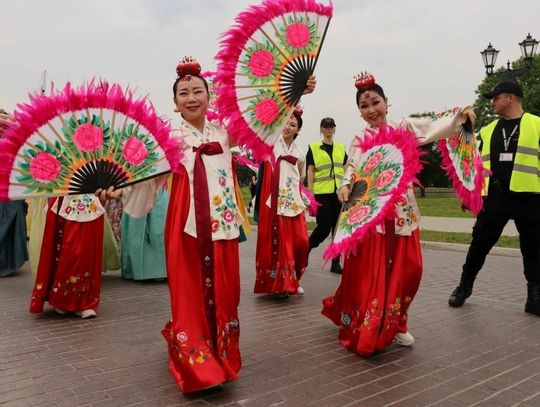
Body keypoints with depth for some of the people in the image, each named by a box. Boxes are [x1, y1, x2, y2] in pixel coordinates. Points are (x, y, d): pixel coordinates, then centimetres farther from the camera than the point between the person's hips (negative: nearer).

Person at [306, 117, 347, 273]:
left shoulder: (341, 148, 14)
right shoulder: (313, 147, 4)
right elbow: (310, 171, -1)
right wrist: (310, 193, -8)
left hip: (339, 193, 4)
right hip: (322, 193, -4)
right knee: (324, 228, -5)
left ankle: (335, 263, 13)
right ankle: (305, 250, 20)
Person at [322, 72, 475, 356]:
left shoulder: (404, 128, 3)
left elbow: (436, 128, -10)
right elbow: (352, 173, 1)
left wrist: (459, 117, -28)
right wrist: (345, 187, -20)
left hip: (403, 212, 2)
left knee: (407, 269, 7)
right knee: (369, 274, 0)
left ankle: (394, 325, 26)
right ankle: (363, 330, 15)